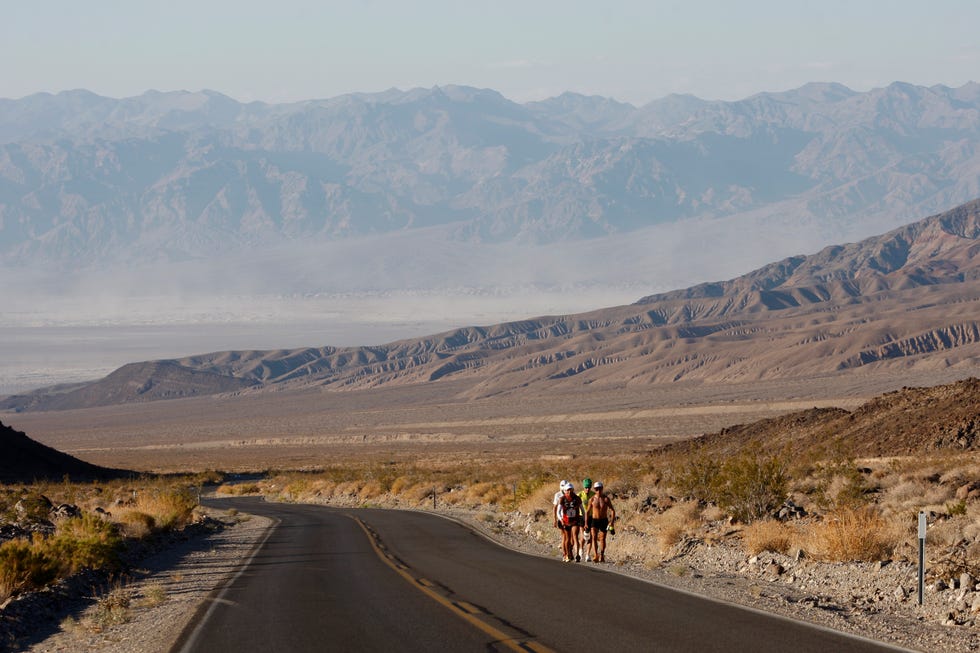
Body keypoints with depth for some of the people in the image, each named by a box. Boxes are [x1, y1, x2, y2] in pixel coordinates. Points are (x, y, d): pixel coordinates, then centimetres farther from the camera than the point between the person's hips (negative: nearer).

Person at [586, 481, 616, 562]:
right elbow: (587, 511, 7)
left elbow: (612, 510, -7)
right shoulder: (592, 499, -3)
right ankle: (596, 556, -27)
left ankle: (602, 556, 25)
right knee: (594, 537, -18)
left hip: (604, 520, 0)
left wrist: (612, 521, -18)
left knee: (602, 539, 7)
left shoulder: (606, 499, -7)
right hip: (594, 520, 0)